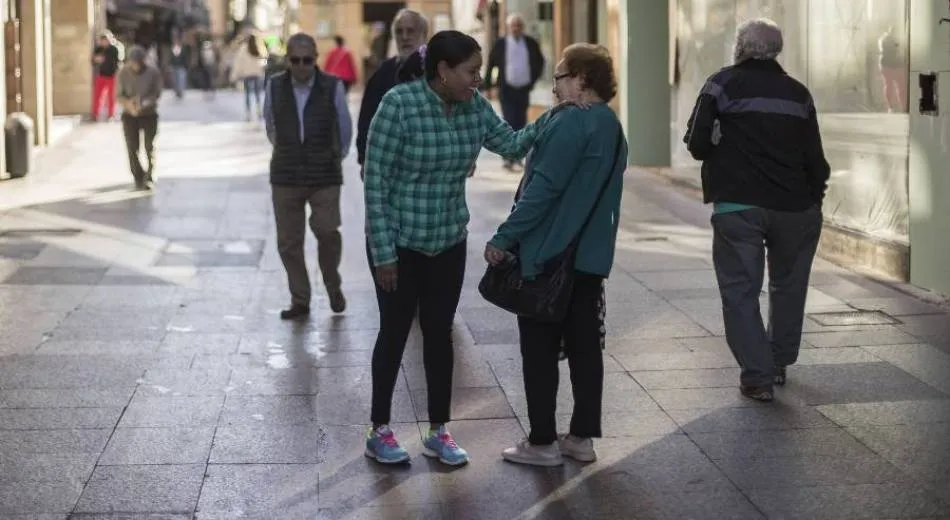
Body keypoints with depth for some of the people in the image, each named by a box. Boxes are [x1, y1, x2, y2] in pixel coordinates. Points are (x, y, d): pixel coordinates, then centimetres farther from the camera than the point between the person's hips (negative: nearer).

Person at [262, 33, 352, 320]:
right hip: (285, 177, 2)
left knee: (327, 231, -15)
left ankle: (333, 285, 12)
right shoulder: (274, 86, -1)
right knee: (288, 242, 4)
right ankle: (300, 301, 17)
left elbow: (345, 128, 8)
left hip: (325, 177, -2)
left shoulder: (333, 87, -6)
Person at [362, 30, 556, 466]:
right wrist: (383, 252, -18)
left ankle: (438, 431, 22)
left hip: (449, 242, 5)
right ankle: (379, 431, 20)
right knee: (395, 332, 6)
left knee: (440, 333, 11)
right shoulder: (399, 104, -20)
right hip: (399, 242, -5)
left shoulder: (474, 107, -3)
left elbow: (511, 145, 6)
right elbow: (375, 180, -18)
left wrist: (552, 119, -12)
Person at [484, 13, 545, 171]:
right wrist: (489, 83, 3)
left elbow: (539, 62, 17)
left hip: (524, 89, 3)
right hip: (506, 89, -3)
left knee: (521, 123, 8)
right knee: (509, 123, -11)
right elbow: (491, 63, 6)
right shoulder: (501, 44, -2)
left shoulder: (531, 44, 3)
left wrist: (534, 78, 10)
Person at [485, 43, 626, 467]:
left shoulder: (571, 123, -17)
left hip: (548, 256, -9)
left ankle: (542, 442, 7)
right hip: (591, 257, 9)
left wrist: (504, 238, -18)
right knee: (584, 345, 12)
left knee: (539, 351, 1)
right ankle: (582, 436, 18)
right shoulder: (612, 127, 12)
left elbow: (543, 189, -22)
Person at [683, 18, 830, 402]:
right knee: (788, 286, 20)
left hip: (738, 207, -4)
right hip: (795, 207, 4)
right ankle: (780, 363, 30)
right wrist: (815, 198, 17)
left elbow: (697, 144, -5)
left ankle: (758, 377, -5)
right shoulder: (798, 93, 7)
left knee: (740, 291, 1)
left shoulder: (723, 84, -3)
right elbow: (815, 157, 6)